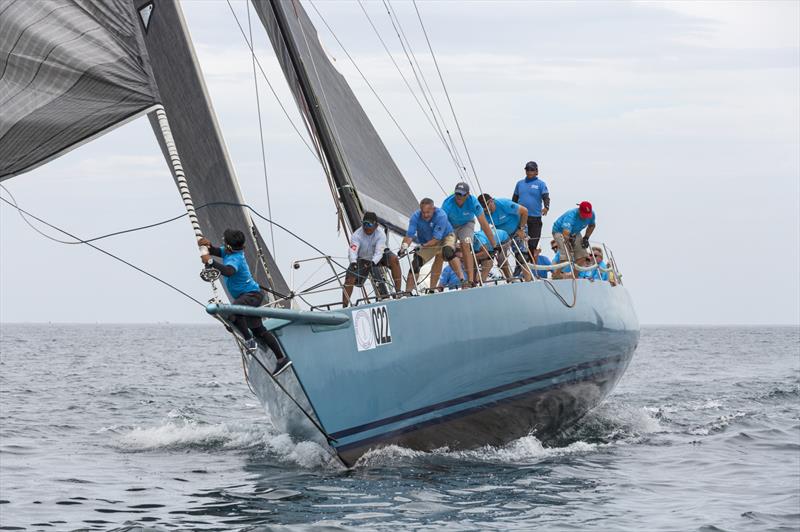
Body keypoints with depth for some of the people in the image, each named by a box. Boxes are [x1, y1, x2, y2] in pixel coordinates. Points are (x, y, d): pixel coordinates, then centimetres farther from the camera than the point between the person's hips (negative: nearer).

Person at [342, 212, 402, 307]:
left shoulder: (380, 235, -24)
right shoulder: (357, 235, -23)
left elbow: (379, 252, -35)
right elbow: (353, 250, -37)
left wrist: (373, 262, -55)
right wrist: (353, 262, -58)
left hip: (376, 258, 0)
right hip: (362, 259, 0)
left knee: (393, 259, -27)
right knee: (350, 278, -16)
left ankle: (398, 291, -25)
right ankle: (344, 307, -5)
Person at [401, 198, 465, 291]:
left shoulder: (441, 216, -32)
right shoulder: (416, 217, -23)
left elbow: (436, 238, -34)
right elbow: (410, 234, -29)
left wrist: (422, 246, -46)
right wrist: (405, 245, -50)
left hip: (445, 237, -4)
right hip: (427, 243, 4)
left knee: (447, 252, -36)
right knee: (416, 263, -12)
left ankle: (462, 279, -31)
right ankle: (408, 292, -5)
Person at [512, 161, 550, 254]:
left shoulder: (541, 184, 4)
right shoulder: (520, 183, 15)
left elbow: (546, 197, -8)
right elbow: (514, 199, 22)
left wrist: (546, 207, -28)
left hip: (535, 218, -3)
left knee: (532, 244, -4)